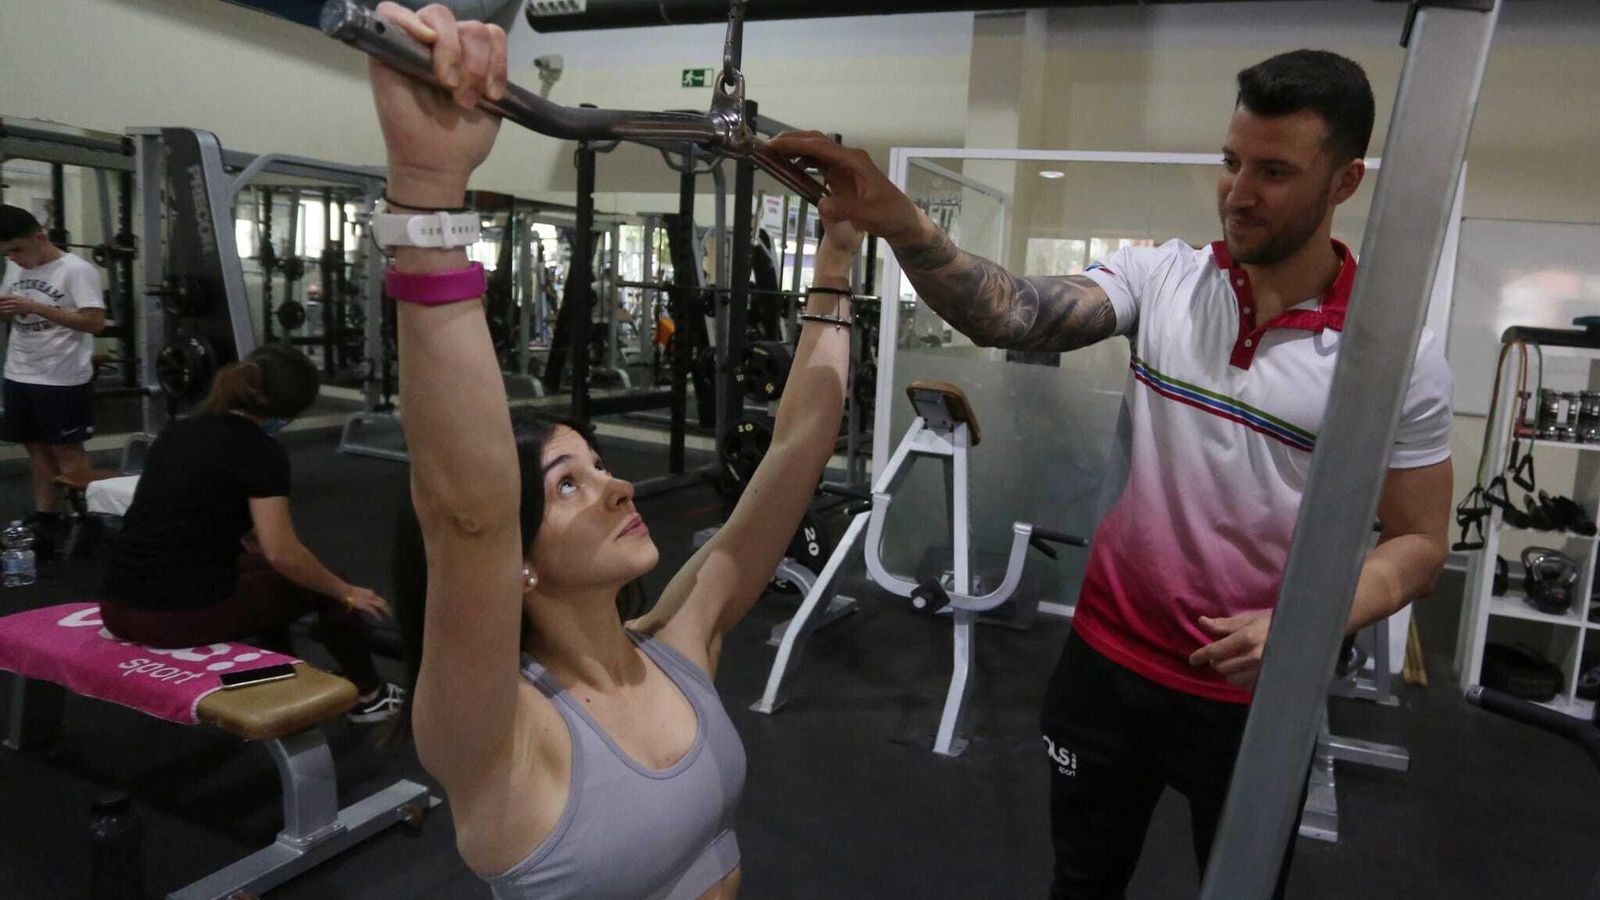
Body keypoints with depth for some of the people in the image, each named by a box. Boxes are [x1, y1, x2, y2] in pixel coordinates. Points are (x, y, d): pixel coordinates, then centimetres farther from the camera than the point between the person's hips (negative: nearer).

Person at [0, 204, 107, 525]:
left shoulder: (76, 269, -12)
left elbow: (96, 322, -21)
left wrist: (35, 307, -24)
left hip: (63, 380, -7)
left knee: (66, 450, -1)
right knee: (36, 447, 11)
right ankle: (43, 515, 19)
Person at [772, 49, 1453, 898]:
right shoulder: (1160, 276, -7)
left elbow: (1419, 542, -4)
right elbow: (1010, 314, -22)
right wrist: (895, 220, -39)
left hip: (1253, 691, -1)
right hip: (1111, 653, 2)